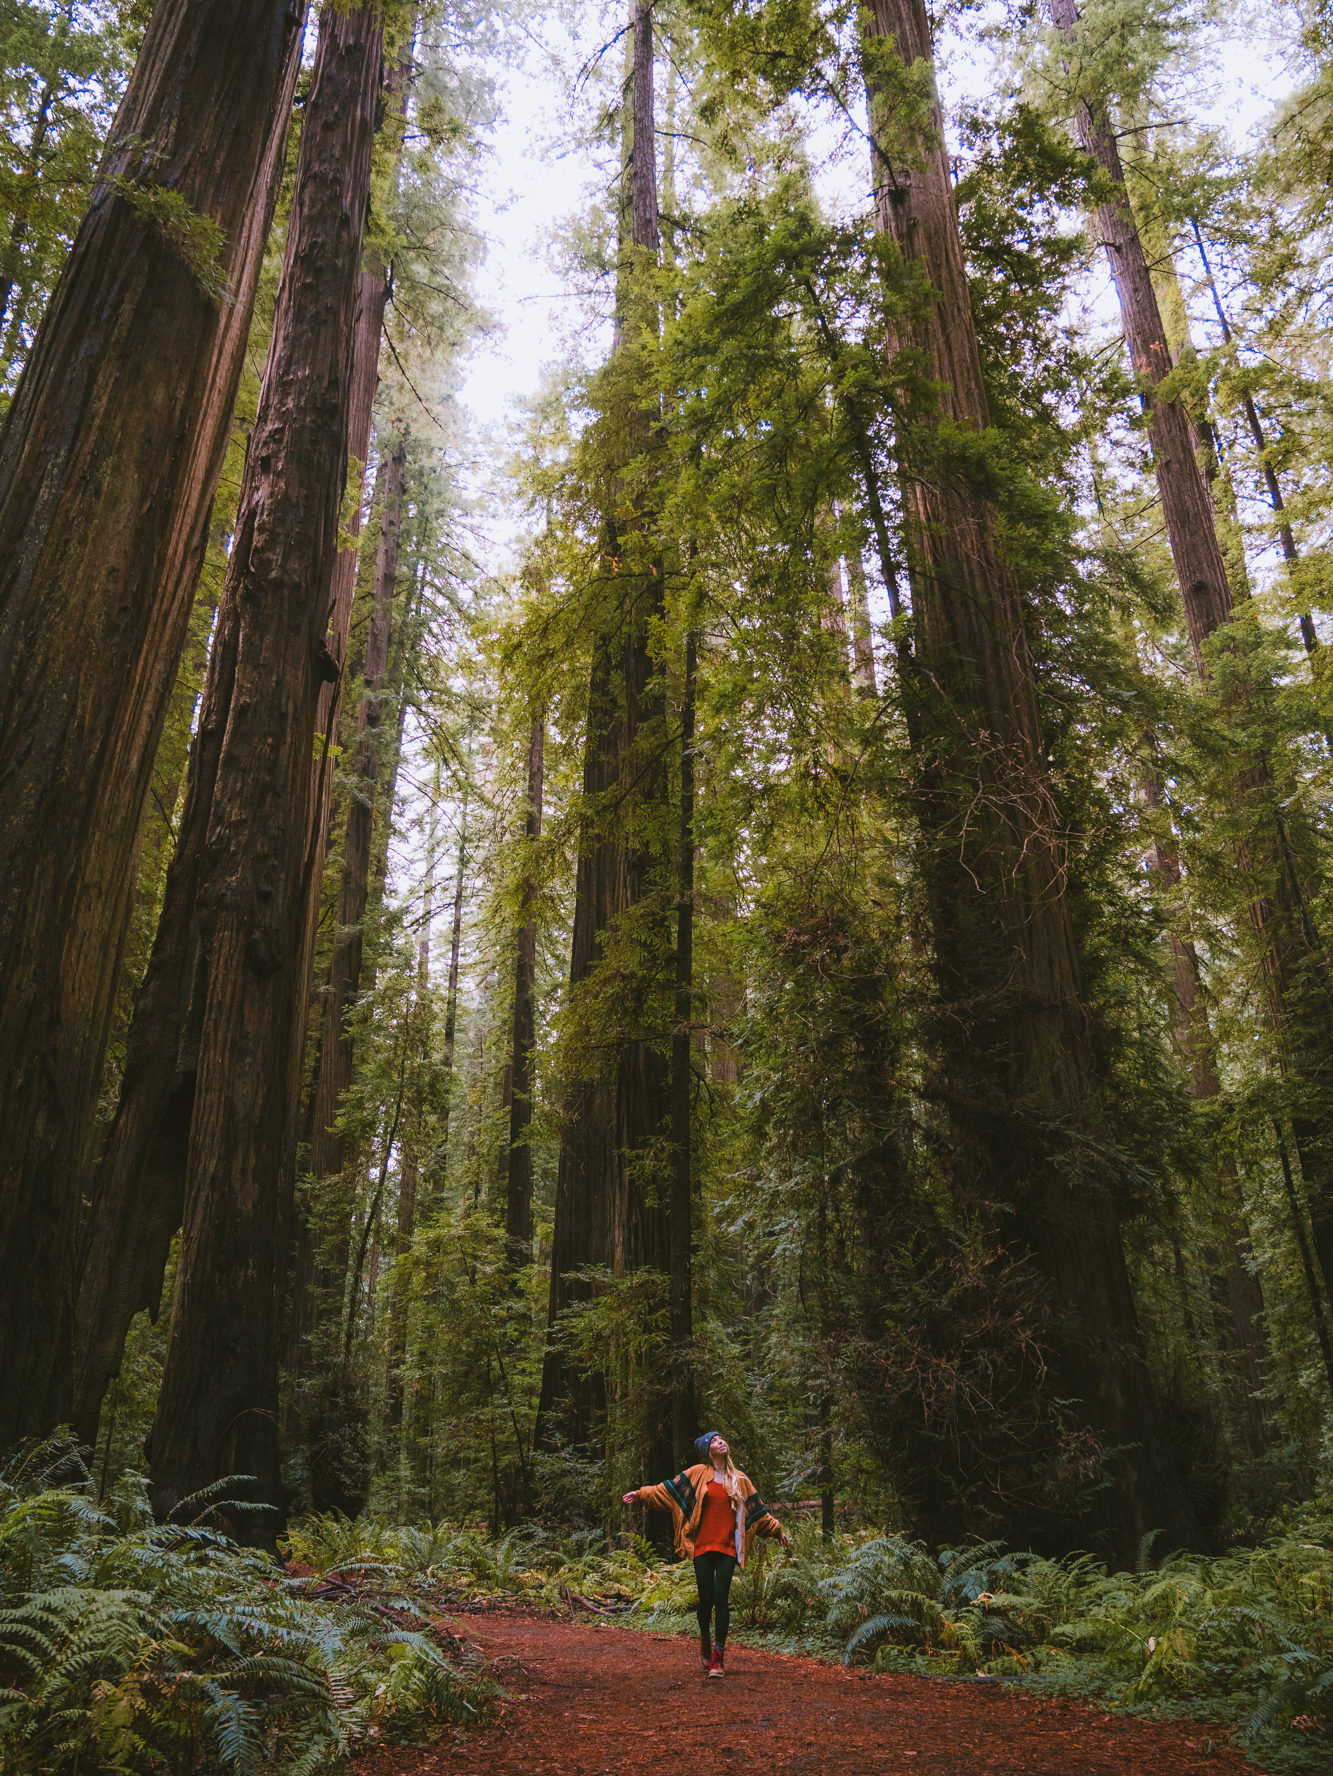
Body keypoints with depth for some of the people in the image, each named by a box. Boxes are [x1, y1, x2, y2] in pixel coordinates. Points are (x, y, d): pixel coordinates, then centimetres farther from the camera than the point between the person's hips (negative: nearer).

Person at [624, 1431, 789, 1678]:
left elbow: (758, 1510, 20)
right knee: (705, 1599, 0)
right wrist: (641, 1494, -5)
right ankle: (705, 1641, 28)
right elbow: (668, 1490, 3)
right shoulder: (698, 1473, 4)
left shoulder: (740, 1479, 12)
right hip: (702, 1546, -1)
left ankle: (718, 1656, -1)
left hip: (727, 1548, 1)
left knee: (721, 1598, -8)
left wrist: (778, 1530, 20)